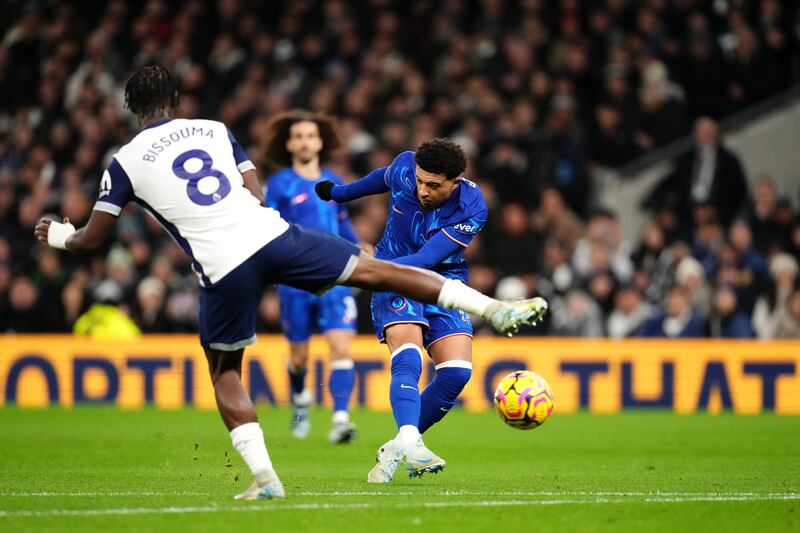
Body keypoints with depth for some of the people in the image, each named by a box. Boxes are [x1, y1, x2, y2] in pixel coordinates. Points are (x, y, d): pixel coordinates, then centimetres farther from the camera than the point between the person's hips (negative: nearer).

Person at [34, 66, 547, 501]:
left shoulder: (126, 162, 10)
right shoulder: (214, 129, 17)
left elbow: (93, 239, 12)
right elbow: (257, 193, 16)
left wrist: (58, 235, 32)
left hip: (223, 269, -2)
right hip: (272, 234, 2)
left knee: (225, 371, 20)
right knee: (376, 270, 10)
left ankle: (264, 478, 9)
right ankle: (495, 308, 3)